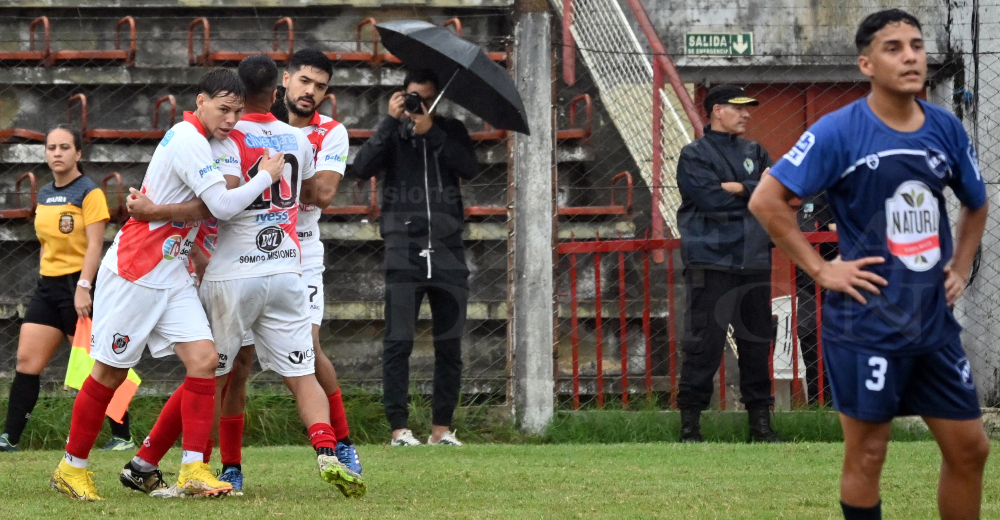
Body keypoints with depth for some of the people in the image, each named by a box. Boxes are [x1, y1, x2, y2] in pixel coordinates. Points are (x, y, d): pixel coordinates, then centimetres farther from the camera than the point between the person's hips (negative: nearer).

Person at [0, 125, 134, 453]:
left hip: (78, 285, -7)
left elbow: (94, 244, -16)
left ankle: (122, 437, 6)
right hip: (48, 285, 7)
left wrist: (83, 287, -24)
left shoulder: (89, 192, -9)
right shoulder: (44, 195, 13)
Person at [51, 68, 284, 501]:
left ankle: (193, 469, -11)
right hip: (133, 271, -8)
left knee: (204, 359, -8)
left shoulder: (194, 140, 11)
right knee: (111, 372, 1)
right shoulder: (188, 141, -17)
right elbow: (223, 205, -22)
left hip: (171, 276, 8)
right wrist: (267, 177, -11)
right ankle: (71, 468, 14)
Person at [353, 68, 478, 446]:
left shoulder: (451, 131, 12)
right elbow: (363, 168, -8)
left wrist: (431, 132, -12)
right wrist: (391, 121, -12)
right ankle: (399, 428, -5)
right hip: (404, 251, -2)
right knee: (398, 343, -6)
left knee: (450, 345, 3)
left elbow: (469, 169, -5)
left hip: (447, 253, 2)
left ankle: (442, 428, 9)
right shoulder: (392, 134, 9)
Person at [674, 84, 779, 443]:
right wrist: (752, 192, -3)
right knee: (704, 343, -9)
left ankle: (760, 421, 14)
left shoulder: (755, 153, 18)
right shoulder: (694, 155, 1)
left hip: (754, 263, 6)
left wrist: (736, 189, -9)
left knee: (757, 342, 8)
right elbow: (710, 200, -14)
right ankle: (689, 423, -4)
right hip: (711, 262, -5)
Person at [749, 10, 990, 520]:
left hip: (935, 322, 5)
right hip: (866, 325, -5)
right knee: (867, 454, 1)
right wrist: (822, 270, -13)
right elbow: (767, 200, -12)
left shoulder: (946, 128, 4)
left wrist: (960, 268, 11)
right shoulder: (839, 131, -12)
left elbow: (976, 205, 23)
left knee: (969, 448, 7)